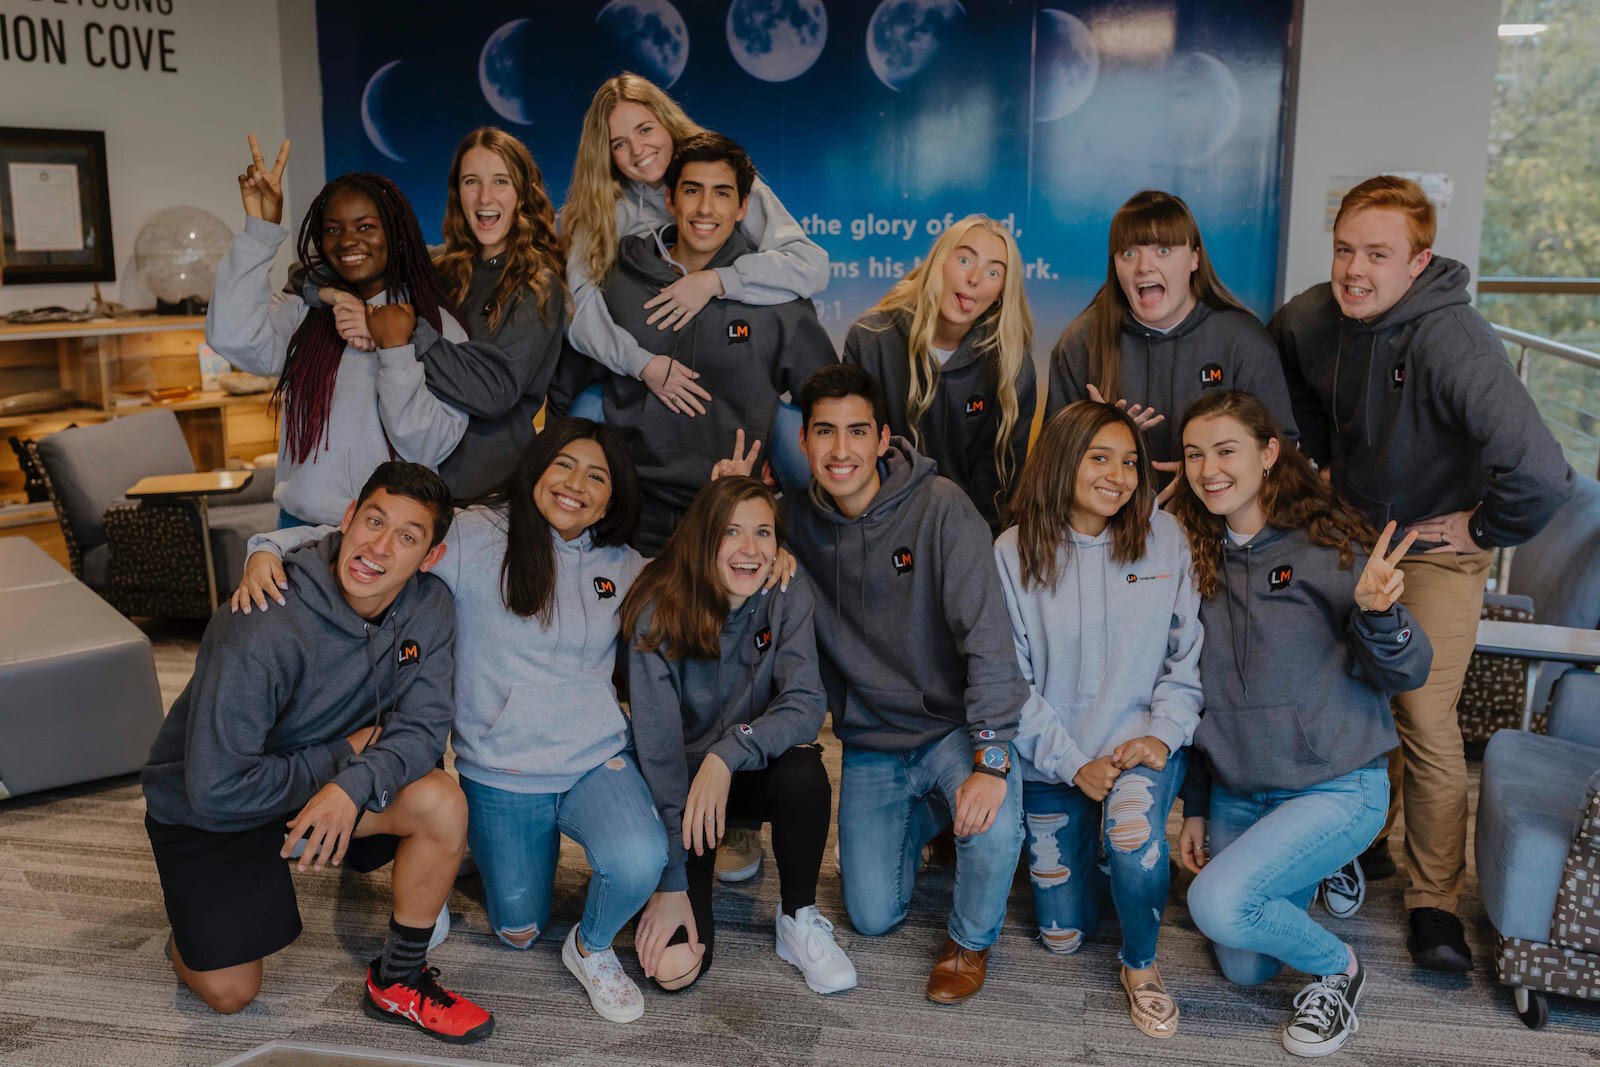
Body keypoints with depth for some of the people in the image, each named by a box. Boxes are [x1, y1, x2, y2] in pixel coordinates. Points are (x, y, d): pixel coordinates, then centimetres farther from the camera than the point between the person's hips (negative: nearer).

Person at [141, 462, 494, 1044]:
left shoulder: (429, 610, -17)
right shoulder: (263, 631, -34)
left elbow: (422, 729, -19)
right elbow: (217, 788, -32)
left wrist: (354, 784, -38)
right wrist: (342, 753, -24)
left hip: (332, 778, 4)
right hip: (206, 808, -4)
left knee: (442, 803, -22)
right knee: (229, 992, -3)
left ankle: (398, 982, -2)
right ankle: (197, 915, 32)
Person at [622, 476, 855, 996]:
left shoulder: (788, 594, -12)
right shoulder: (660, 609, -20)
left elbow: (805, 704, -22)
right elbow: (658, 745, -23)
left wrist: (727, 754, -40)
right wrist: (671, 883, -25)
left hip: (752, 772, 2)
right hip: (679, 782, -2)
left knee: (804, 771, -34)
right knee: (675, 964, -18)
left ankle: (798, 917, -7)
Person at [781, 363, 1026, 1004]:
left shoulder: (939, 506, -19)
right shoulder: (796, 519, -6)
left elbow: (986, 632, -25)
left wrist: (991, 759, -34)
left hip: (952, 726, -3)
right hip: (869, 741, 4)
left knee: (993, 825, -33)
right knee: (874, 917, 3)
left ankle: (971, 939, 1)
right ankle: (924, 816, 35)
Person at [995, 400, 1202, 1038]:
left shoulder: (1163, 538, -4)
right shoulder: (1013, 555, -7)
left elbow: (1188, 653, 0)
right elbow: (1010, 680, -6)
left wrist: (1163, 733, -13)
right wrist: (1074, 764, -13)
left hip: (1142, 743, -1)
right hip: (1052, 760, 1)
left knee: (1132, 834, -35)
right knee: (1063, 937, 7)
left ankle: (1141, 968, -4)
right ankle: (1097, 850, 40)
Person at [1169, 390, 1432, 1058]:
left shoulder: (1327, 544, -13)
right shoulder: (1197, 558, 3)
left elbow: (1407, 674, -12)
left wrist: (1377, 613, -33)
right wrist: (1194, 808, 12)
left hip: (1335, 785, -6)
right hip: (1235, 795, 6)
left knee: (1218, 903, -26)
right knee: (1244, 971, 12)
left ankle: (1337, 968, 3)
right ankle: (1314, 871, 38)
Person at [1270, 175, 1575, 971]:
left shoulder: (1450, 341, -32)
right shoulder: (1307, 321, -11)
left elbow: (1542, 476, -40)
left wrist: (1484, 530, -23)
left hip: (1435, 545, -5)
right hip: (1351, 531, 6)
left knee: (1425, 718, -9)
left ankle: (1434, 901, 8)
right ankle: (1366, 842, 33)